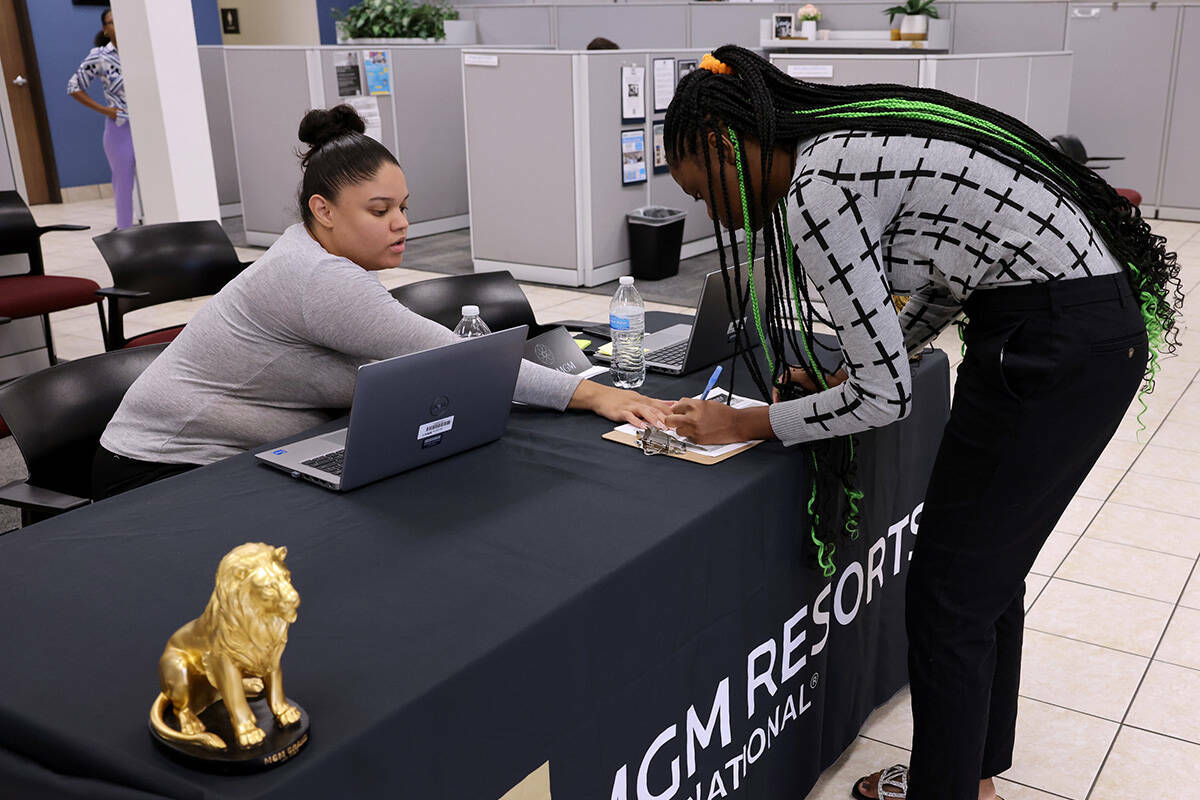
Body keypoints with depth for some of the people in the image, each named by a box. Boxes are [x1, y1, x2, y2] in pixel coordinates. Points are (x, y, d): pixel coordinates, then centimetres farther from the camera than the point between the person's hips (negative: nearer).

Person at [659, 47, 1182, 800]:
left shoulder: (817, 189, -17)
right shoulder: (846, 142, 10)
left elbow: (886, 397, -15)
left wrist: (742, 424, -5)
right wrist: (844, 374, 13)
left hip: (1056, 351, -10)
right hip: (1099, 324, 10)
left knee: (950, 598, 2)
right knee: (990, 573, 20)